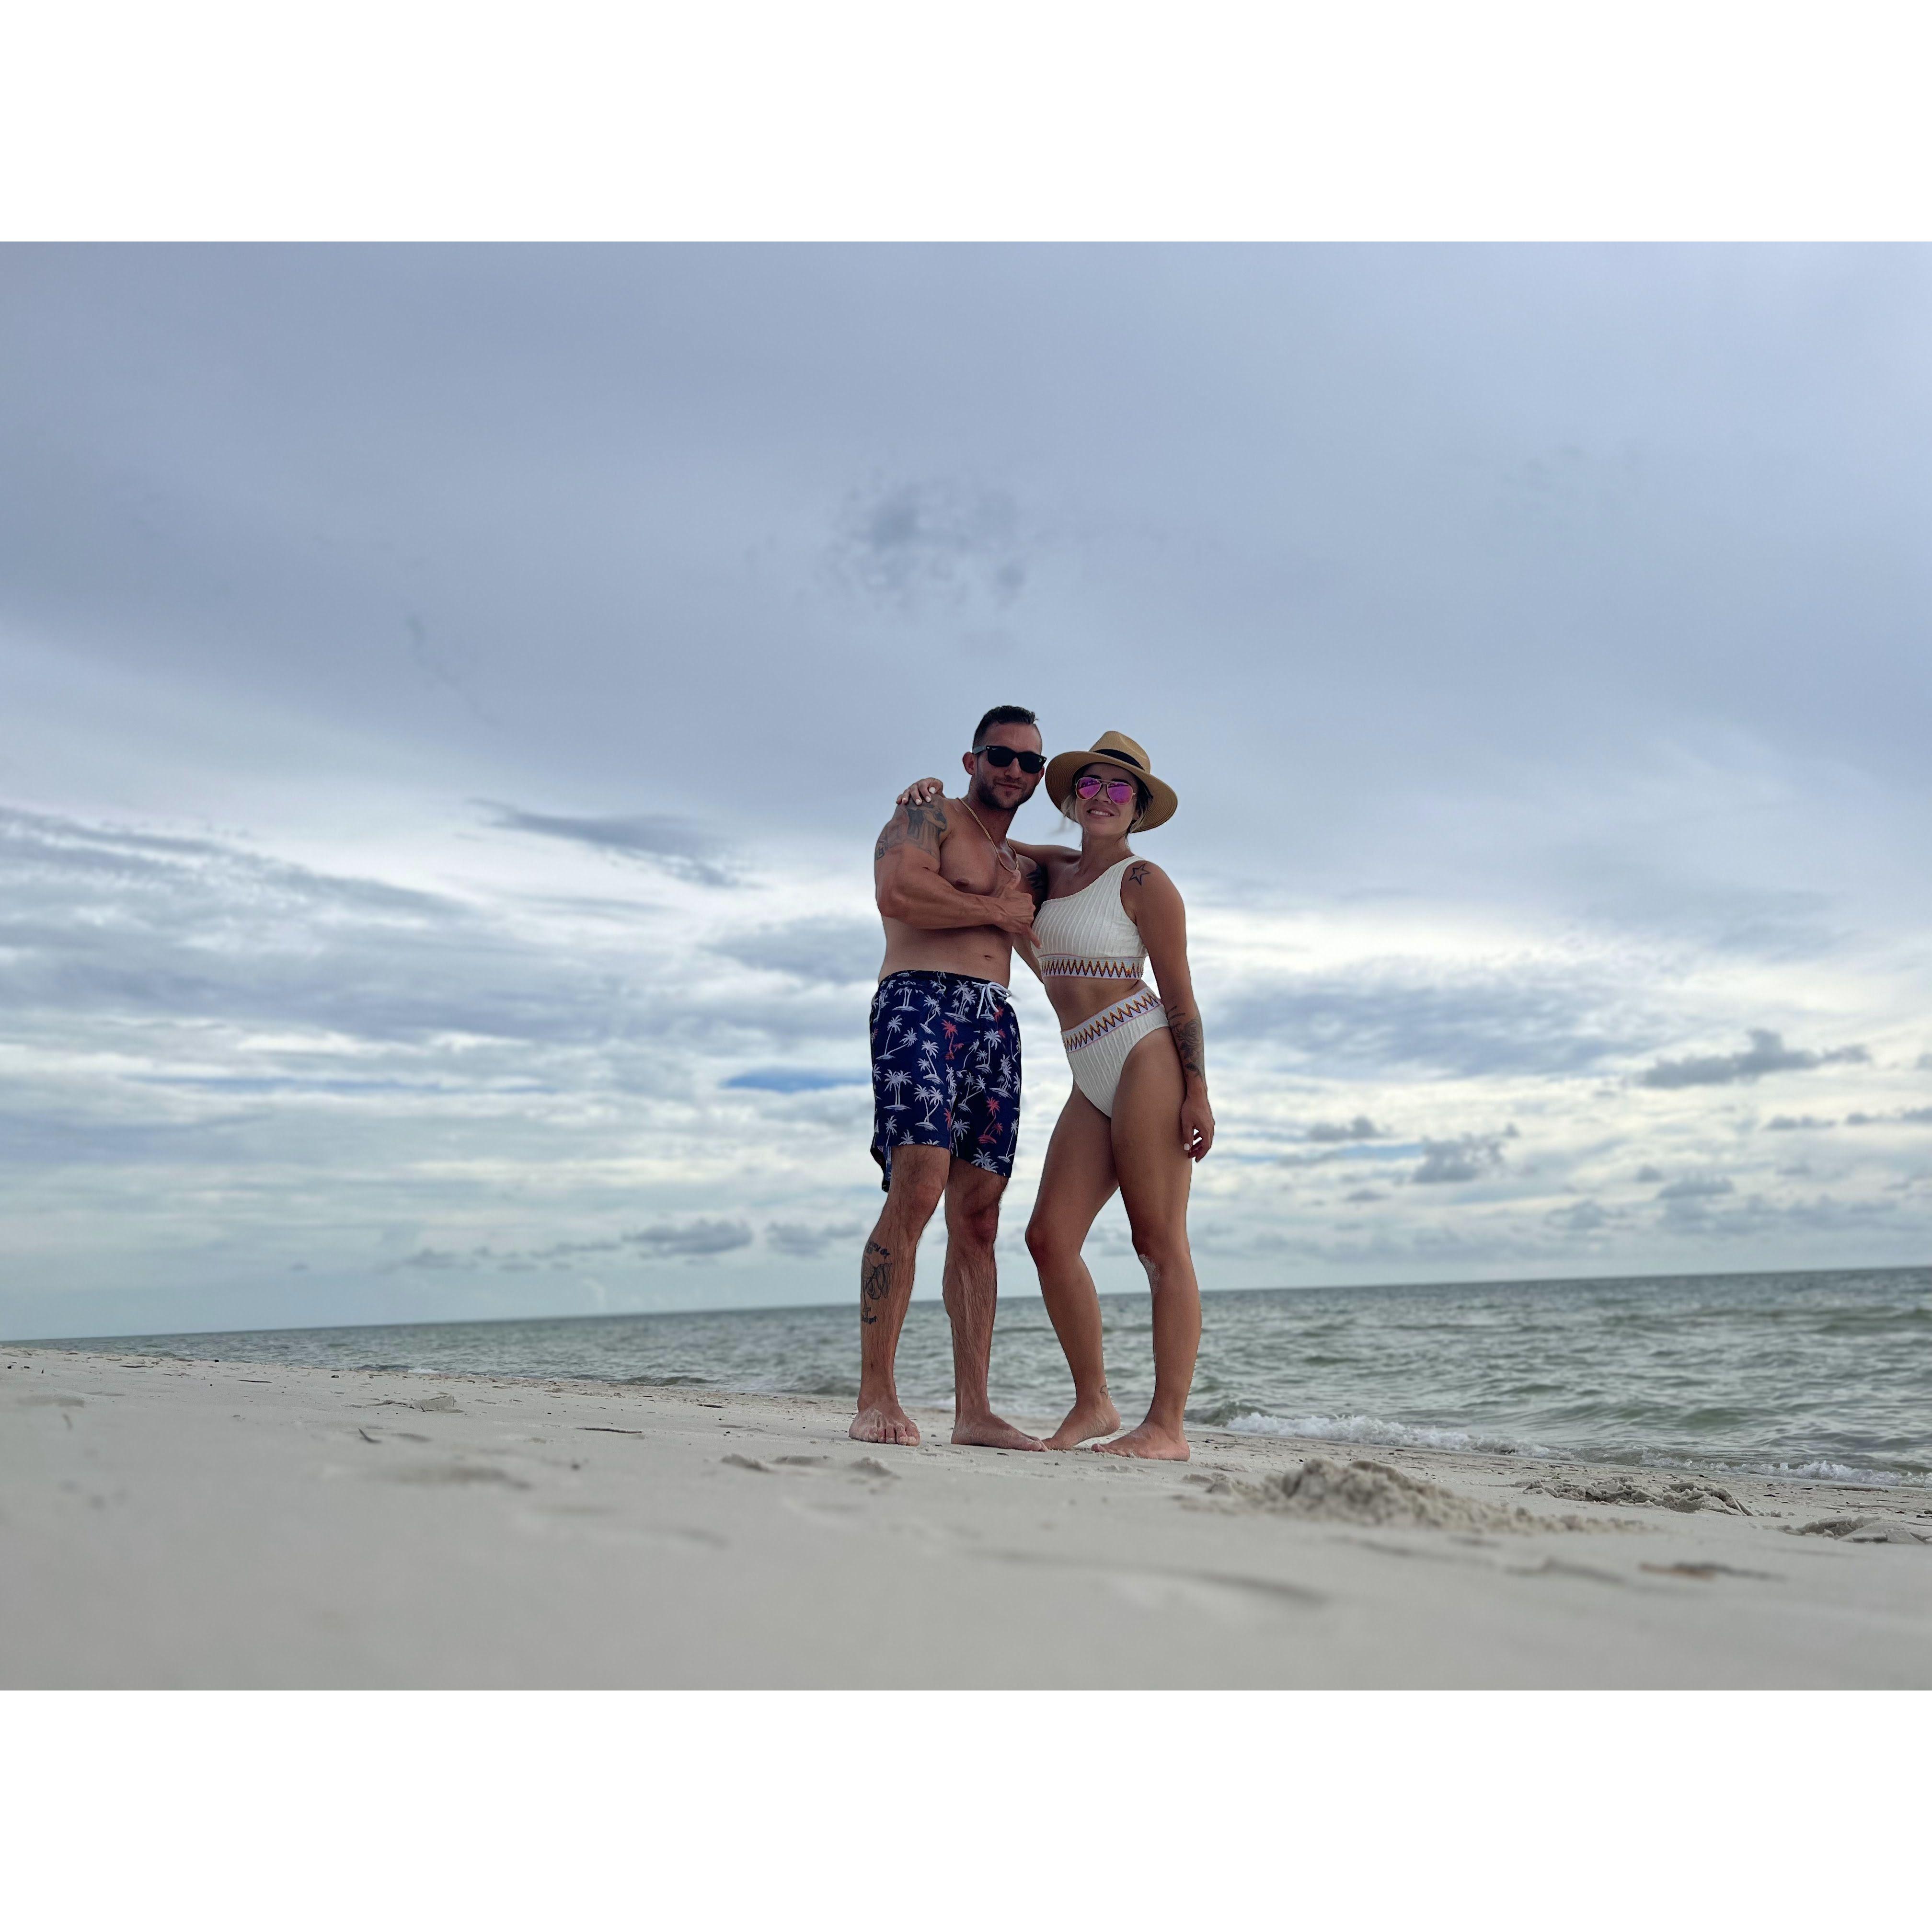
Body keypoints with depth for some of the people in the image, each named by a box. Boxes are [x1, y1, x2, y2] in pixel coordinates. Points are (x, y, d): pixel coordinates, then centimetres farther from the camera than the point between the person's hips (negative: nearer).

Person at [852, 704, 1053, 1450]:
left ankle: (973, 1410, 2)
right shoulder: (927, 816, 7)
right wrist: (999, 912, -3)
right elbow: (897, 891, -13)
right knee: (917, 1189, -21)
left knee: (977, 1217, 1)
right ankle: (876, 1398, -19)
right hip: (921, 1002, -7)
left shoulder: (1025, 865, 29)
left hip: (996, 1023, 7)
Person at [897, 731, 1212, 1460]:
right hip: (1092, 1081, 7)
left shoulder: (1144, 881, -4)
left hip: (1147, 1057, -7)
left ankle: (1169, 1426, -4)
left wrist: (1197, 1092, -13)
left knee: (1159, 1243, -7)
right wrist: (935, 792, 10)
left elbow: (1180, 995, -7)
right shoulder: (1054, 868, 15)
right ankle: (1093, 1404, 10)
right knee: (1050, 1237, -1)